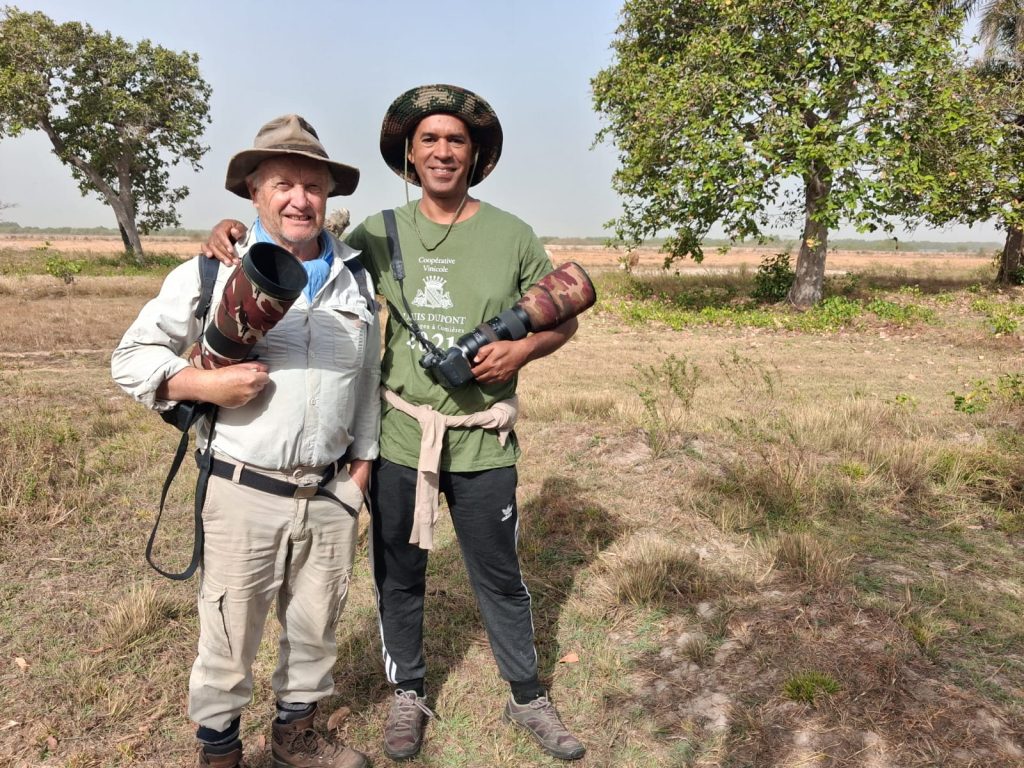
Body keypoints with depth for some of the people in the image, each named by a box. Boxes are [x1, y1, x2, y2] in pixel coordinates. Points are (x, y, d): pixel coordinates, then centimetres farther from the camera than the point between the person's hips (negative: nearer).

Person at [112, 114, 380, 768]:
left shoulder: (356, 277, 7)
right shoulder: (213, 272, -5)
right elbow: (132, 356, -1)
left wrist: (362, 460, 12)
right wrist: (204, 384, -18)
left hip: (332, 493, 4)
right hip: (245, 491, -3)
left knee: (316, 624, 18)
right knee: (230, 635, 10)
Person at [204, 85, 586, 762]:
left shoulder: (512, 235, -1)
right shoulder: (380, 233, 2)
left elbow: (564, 317, 6)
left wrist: (524, 347, -15)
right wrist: (236, 232, -6)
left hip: (482, 440, -1)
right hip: (399, 434, 2)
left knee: (500, 577, 13)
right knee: (399, 575, 15)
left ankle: (528, 698, 35)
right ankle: (409, 694, 39)